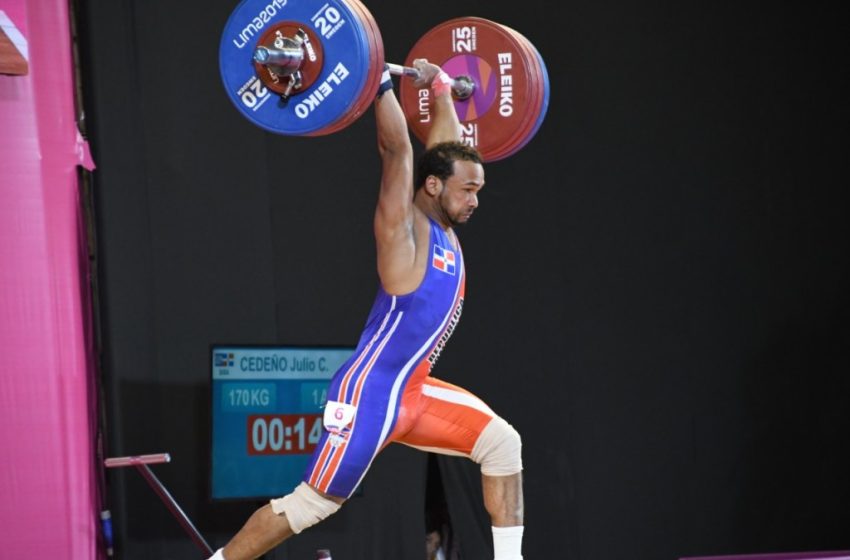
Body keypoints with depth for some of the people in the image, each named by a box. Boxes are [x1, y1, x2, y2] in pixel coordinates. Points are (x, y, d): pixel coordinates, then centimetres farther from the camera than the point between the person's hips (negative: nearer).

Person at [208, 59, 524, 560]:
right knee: (312, 504, -7)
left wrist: (441, 89, 26)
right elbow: (396, 149, -21)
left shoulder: (444, 229, 10)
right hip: (369, 394, -9)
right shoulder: (404, 227, -12)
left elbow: (445, 146, 22)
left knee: (502, 444, 6)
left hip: (415, 393, 9)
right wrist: (381, 82, -18)